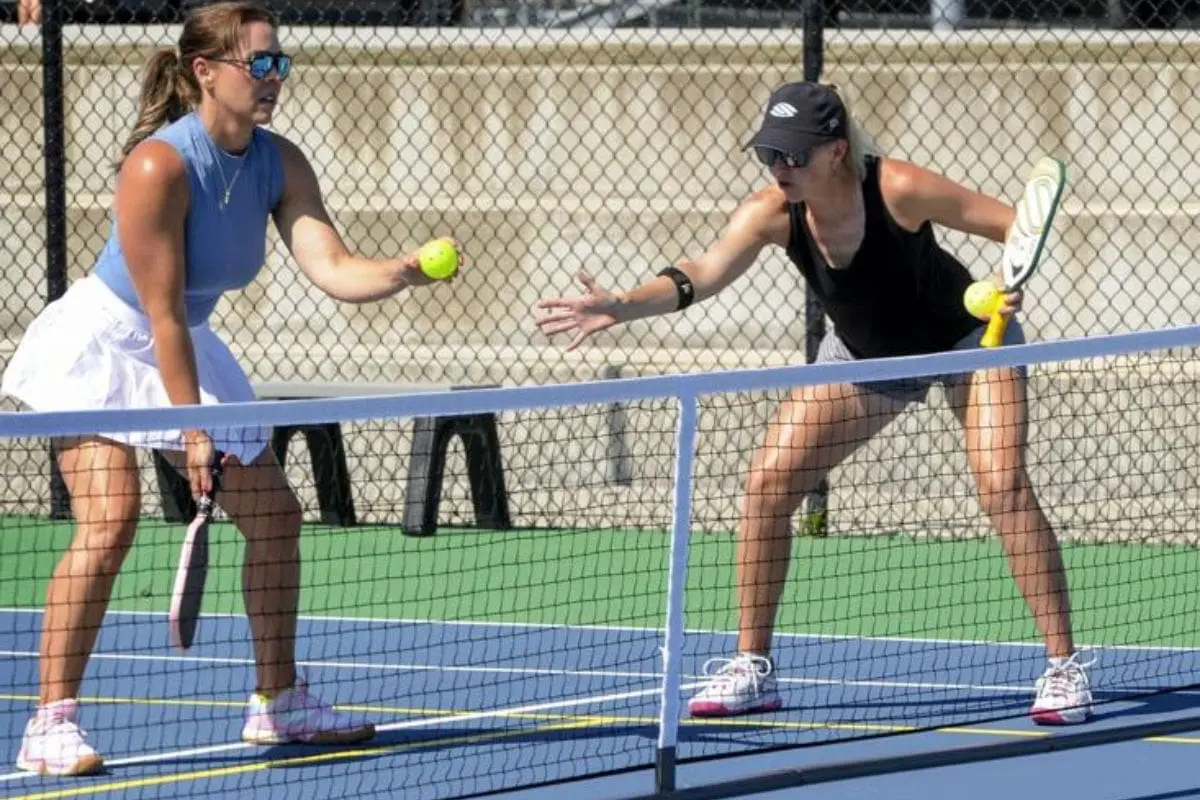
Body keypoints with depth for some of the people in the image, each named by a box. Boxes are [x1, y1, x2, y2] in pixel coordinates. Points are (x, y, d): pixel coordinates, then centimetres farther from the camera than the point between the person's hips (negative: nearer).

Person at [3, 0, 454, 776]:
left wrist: (408, 270, -37)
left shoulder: (280, 165, -7)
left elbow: (335, 270, -17)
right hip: (101, 343, -8)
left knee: (275, 513, 8)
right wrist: (191, 431, -24)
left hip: (184, 350, 8)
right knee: (111, 517, -23)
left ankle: (278, 701, 23)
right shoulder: (159, 166, -28)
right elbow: (162, 313, -25)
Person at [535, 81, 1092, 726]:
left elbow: (1017, 225, -26)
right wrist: (622, 306, -56)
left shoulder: (896, 190, -34)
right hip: (864, 353, 4)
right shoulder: (772, 213, -24)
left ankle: (1063, 667, -12)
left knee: (1003, 484, -23)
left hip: (965, 337, -4)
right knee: (769, 479, -7)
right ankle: (752, 667, 5)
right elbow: (703, 274, -39)